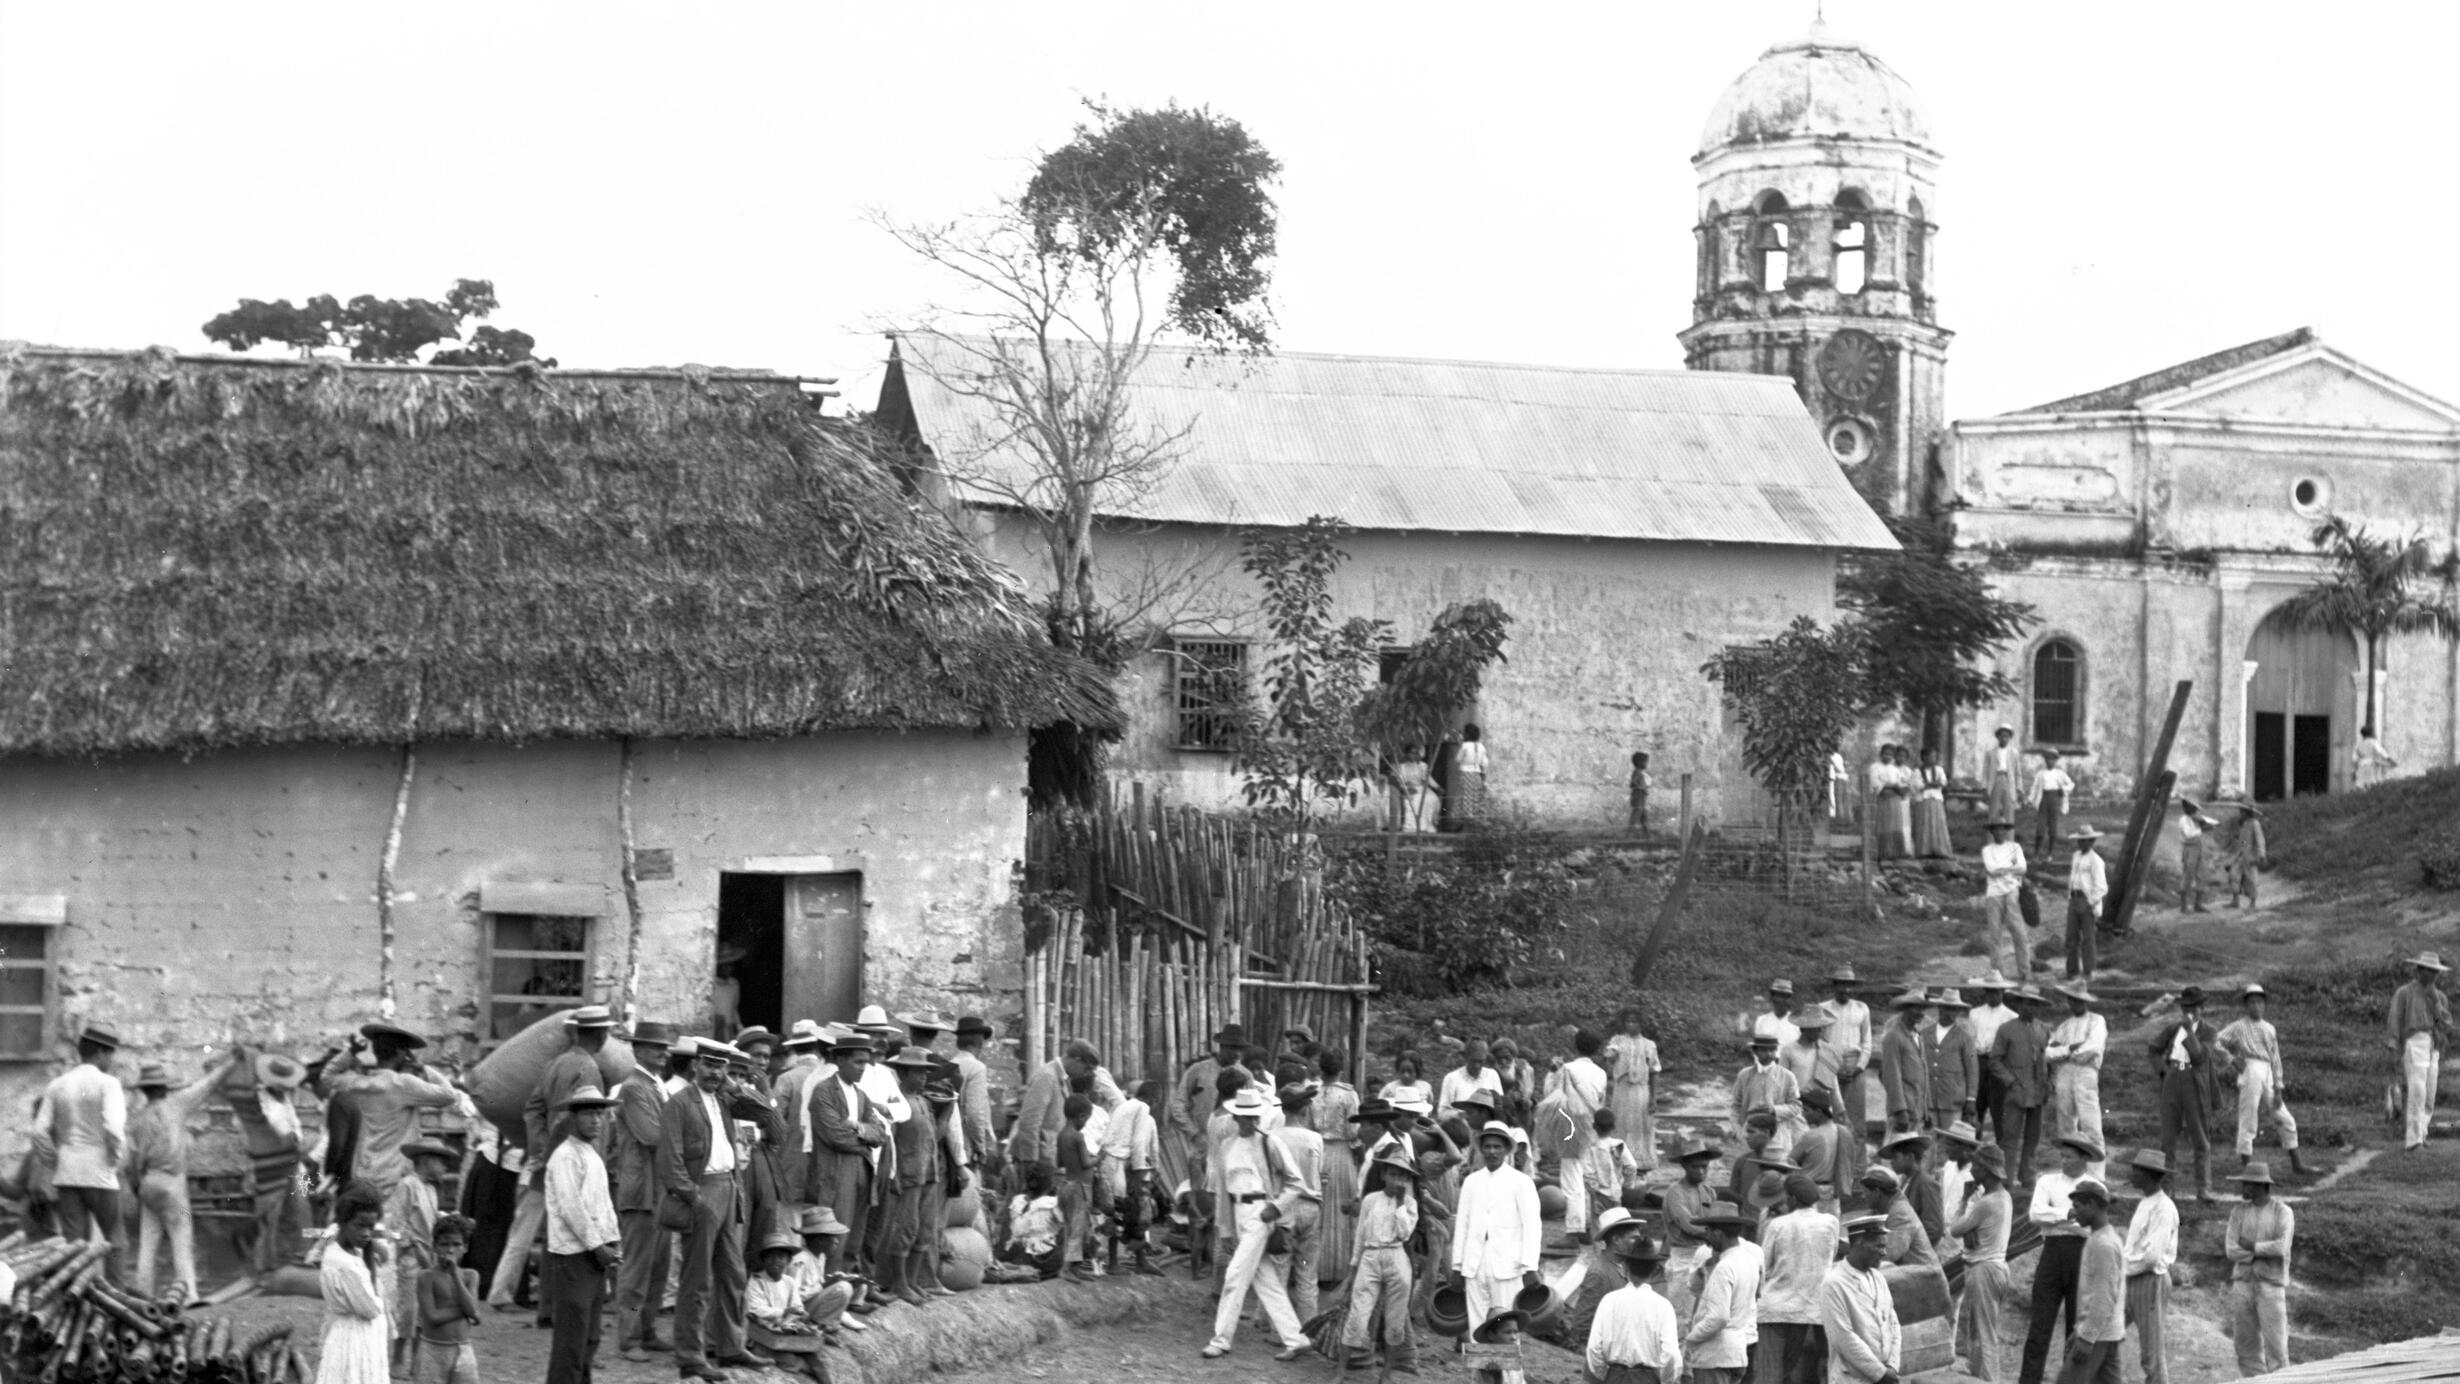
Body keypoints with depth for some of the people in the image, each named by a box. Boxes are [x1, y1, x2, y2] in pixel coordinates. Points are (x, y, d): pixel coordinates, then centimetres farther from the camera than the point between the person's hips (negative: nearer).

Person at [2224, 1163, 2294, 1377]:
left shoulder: (2283, 1212, -6)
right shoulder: (2239, 1211, 5)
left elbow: (2281, 1249, -19)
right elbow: (2231, 1251, -5)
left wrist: (2249, 1246, -9)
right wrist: (2264, 1251, -12)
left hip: (2272, 1285, -4)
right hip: (2243, 1284, 4)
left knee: (2275, 1344, -7)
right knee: (2247, 1344, 5)